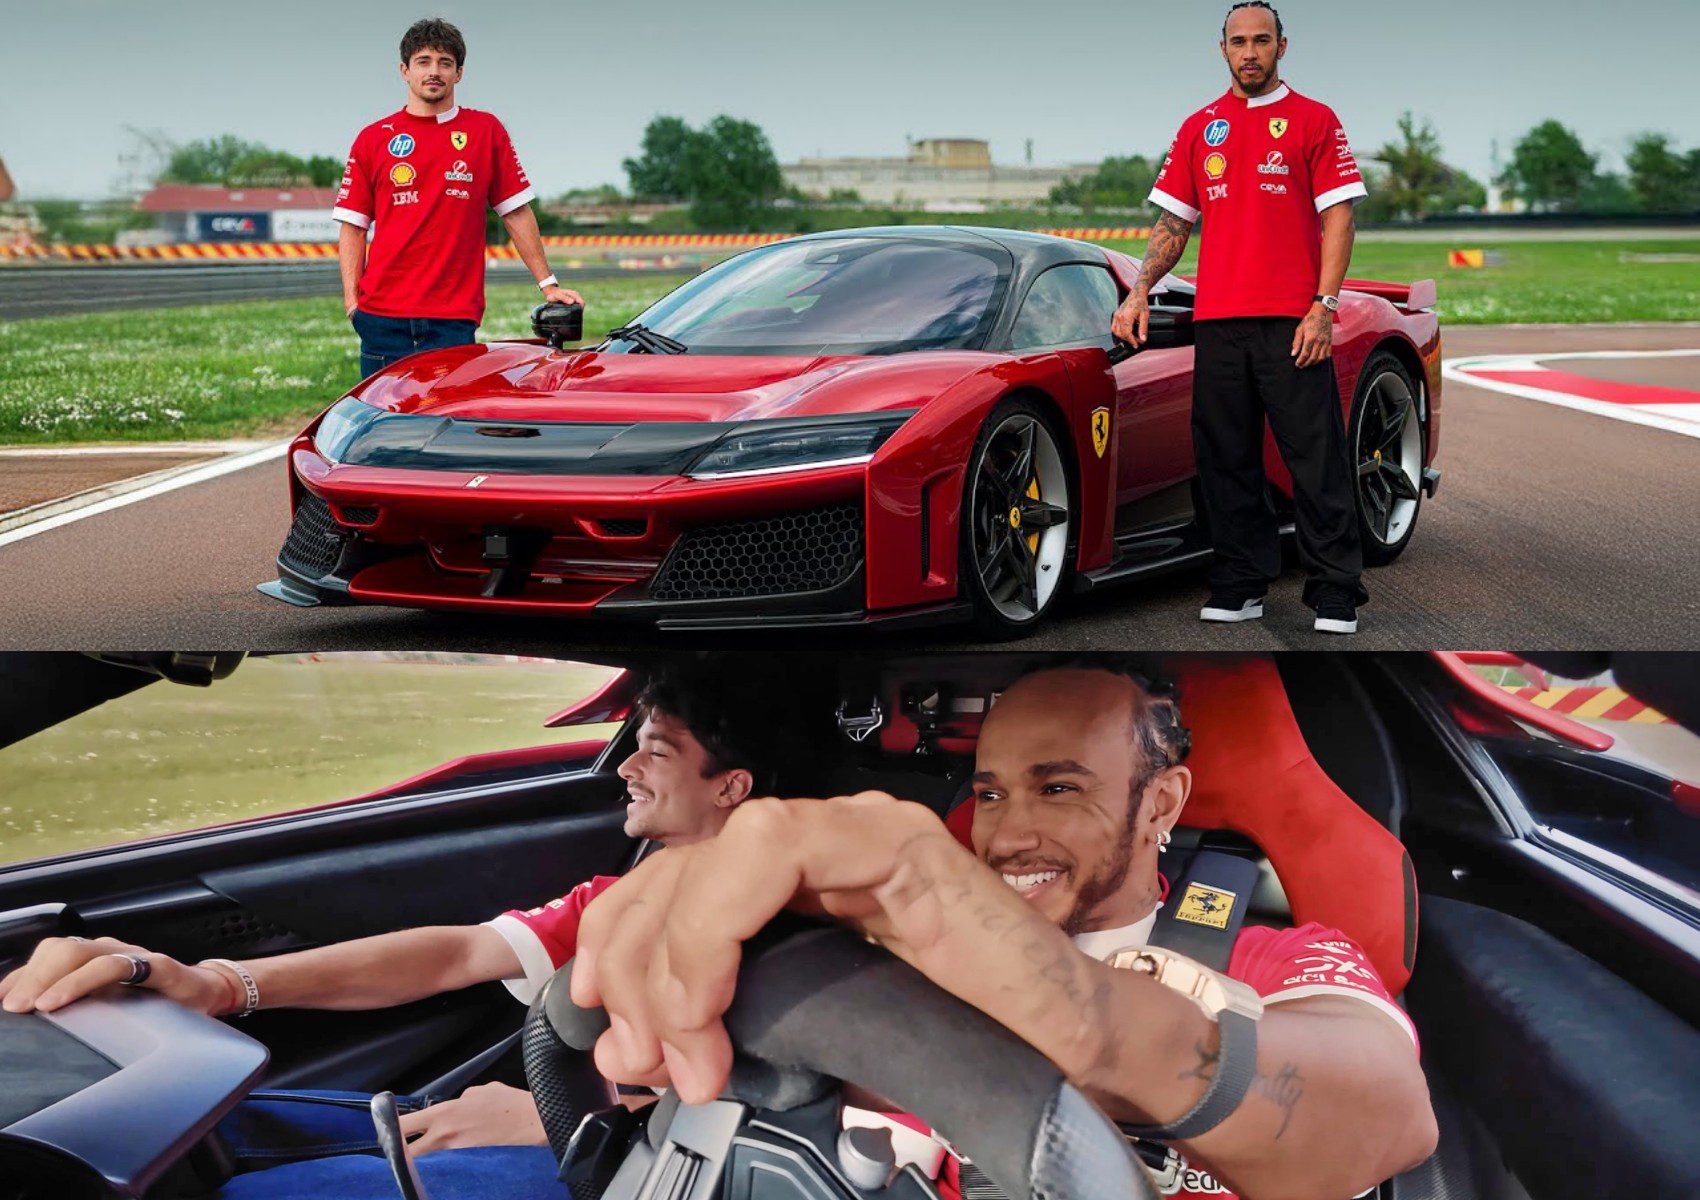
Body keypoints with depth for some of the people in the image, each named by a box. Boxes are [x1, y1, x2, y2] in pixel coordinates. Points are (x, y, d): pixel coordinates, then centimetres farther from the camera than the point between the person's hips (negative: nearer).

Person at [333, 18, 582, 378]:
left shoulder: (485, 131, 8)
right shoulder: (373, 139, 9)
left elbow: (517, 214, 10)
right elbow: (352, 227, 9)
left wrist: (548, 284, 5)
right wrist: (351, 300, -2)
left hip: (456, 318, -1)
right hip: (383, 316, 1)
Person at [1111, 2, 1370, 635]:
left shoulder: (1314, 121, 4)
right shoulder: (1199, 127, 16)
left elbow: (1337, 220, -1)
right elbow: (1173, 222, 18)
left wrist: (1323, 307, -11)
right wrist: (1139, 292, 5)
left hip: (1292, 322, -4)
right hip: (1217, 321, 4)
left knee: (1316, 459, -3)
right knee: (1226, 459, 6)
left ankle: (1335, 594, 2)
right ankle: (1240, 587, 15)